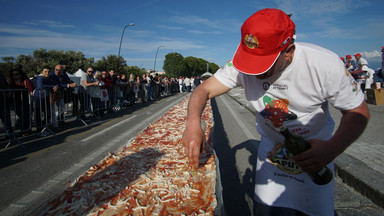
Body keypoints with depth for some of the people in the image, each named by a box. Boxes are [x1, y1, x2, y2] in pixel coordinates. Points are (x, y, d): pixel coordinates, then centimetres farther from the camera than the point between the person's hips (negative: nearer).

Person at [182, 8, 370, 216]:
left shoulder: (325, 65, -27)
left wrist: (333, 148, -35)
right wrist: (193, 121, -42)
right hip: (271, 146, 2)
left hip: (314, 148, -1)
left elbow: (358, 111, -16)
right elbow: (204, 89, -20)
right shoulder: (242, 63, -21)